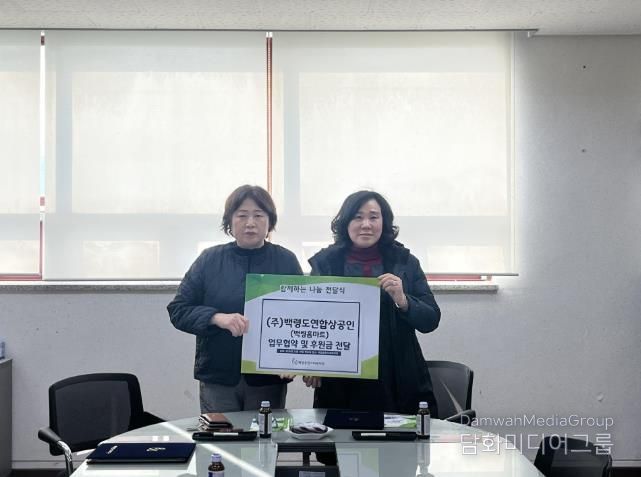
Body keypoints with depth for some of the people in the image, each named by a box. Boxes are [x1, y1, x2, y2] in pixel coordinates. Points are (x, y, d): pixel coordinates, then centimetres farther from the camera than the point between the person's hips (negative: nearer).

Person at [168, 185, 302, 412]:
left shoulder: (286, 261, 4)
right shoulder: (210, 260, 3)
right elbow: (178, 310, 1)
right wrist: (217, 318, -17)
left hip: (269, 380, 0)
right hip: (218, 377, 0)